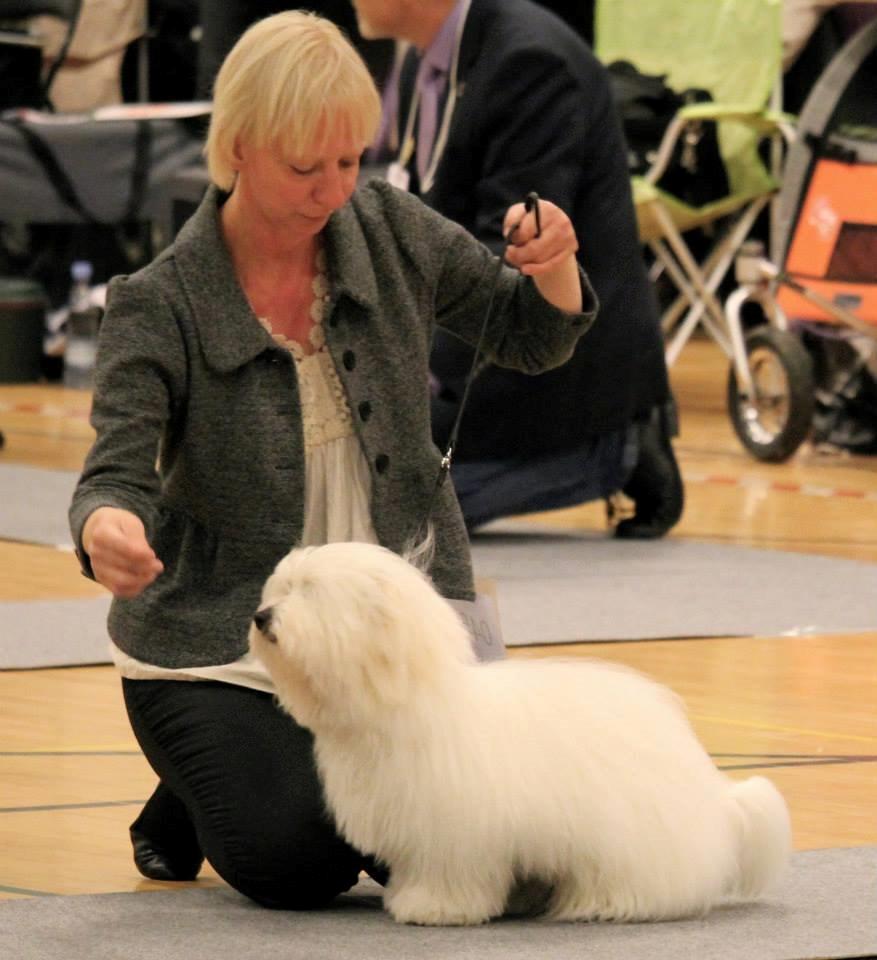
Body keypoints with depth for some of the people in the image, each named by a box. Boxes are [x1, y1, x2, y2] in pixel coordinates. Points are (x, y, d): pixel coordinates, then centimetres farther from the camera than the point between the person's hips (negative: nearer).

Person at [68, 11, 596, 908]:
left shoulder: (388, 230, -3)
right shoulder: (159, 308, -14)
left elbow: (535, 337, 6)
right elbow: (118, 469, -20)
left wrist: (553, 264, -17)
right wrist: (106, 529, -45)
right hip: (222, 652, -3)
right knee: (298, 863, -22)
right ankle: (189, 800, 14)